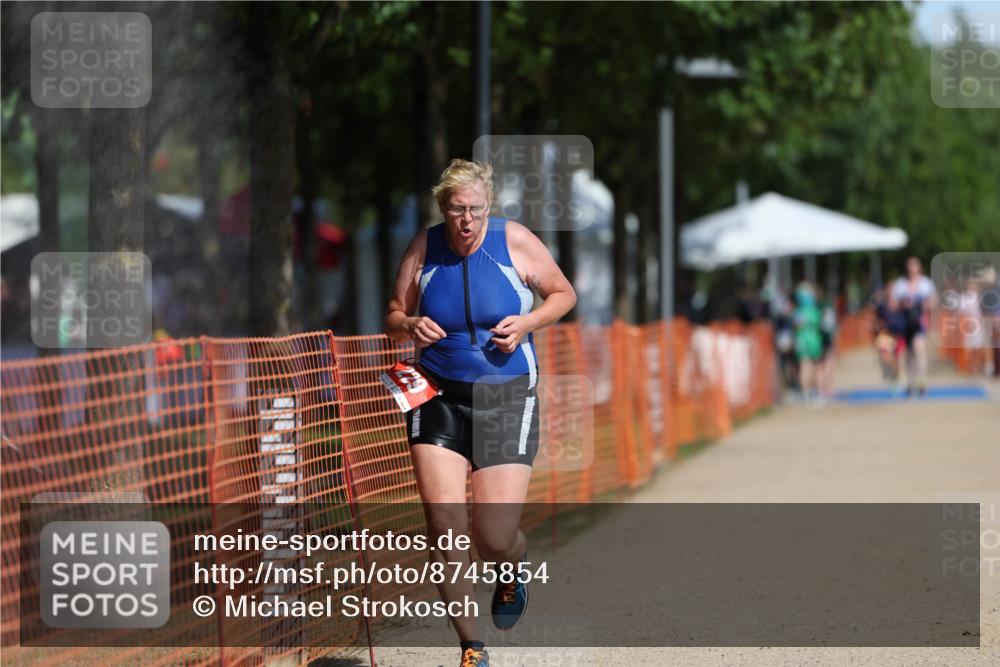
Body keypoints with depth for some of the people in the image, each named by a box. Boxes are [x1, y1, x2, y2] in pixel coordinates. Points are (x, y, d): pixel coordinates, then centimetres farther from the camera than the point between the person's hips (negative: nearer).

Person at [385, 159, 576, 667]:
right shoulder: (423, 249, -1)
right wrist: (410, 326, -14)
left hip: (506, 397, -2)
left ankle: (513, 566, 34)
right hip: (438, 397, 2)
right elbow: (393, 318, 9)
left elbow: (564, 293, 8)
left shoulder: (515, 241, -5)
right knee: (443, 521, -12)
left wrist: (526, 323, -11)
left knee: (494, 539, -6)